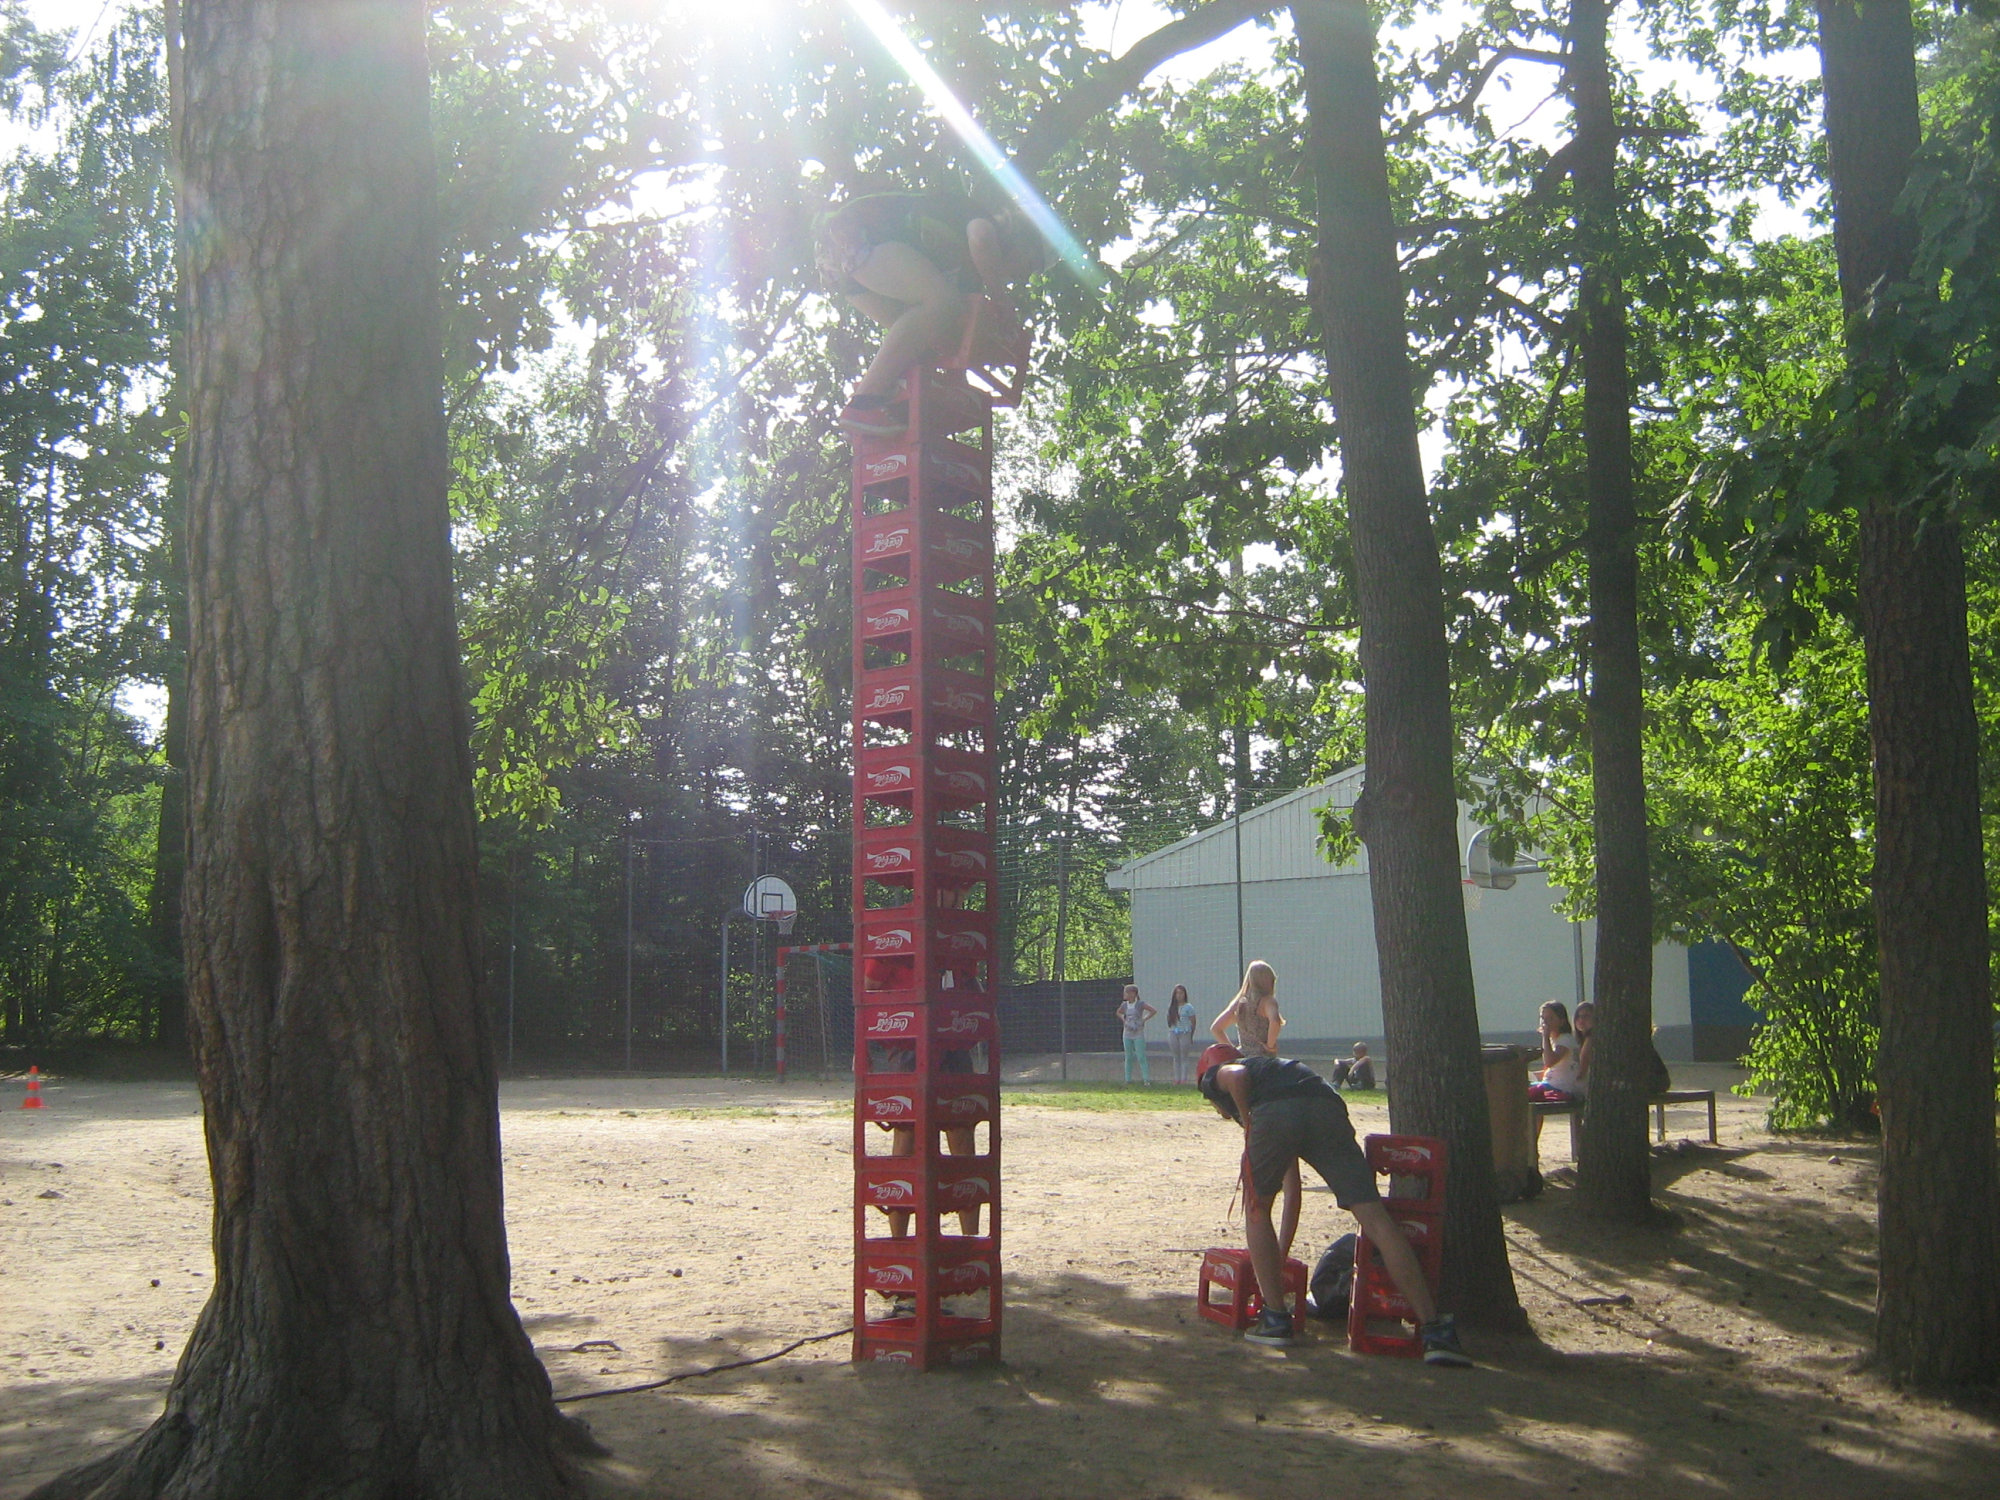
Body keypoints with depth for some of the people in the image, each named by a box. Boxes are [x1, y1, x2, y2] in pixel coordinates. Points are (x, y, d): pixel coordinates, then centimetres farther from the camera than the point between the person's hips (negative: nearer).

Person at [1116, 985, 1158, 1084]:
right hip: (1127, 1034, 4)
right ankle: (1128, 1079, 11)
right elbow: (1118, 1012, 25)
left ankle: (1146, 1079, -4)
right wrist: (1123, 1020, 8)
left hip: (1138, 1034, -4)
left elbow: (1154, 1011, -6)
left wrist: (1144, 1020, -7)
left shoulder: (1140, 1004, -8)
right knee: (1128, 1057, 7)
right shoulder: (1124, 1004, 4)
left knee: (1141, 1057, -6)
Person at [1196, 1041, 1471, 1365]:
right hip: (1329, 1110, 4)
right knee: (1375, 1218, -2)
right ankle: (1435, 1330, -11)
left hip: (1273, 1114, -4)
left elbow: (1237, 1076, 1)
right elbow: (1292, 1191, 49)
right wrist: (1282, 1253, 56)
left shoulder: (1214, 1075, 34)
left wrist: (1248, 1127, 13)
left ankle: (1276, 1319, 18)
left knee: (1256, 1211, 21)